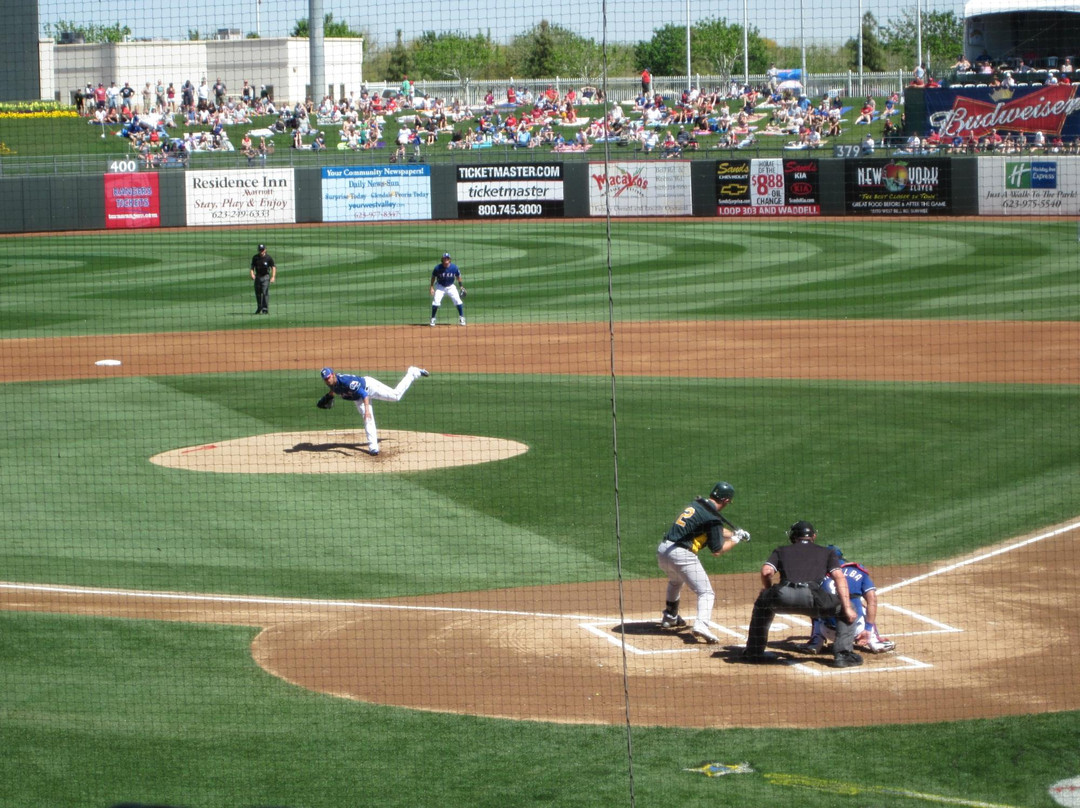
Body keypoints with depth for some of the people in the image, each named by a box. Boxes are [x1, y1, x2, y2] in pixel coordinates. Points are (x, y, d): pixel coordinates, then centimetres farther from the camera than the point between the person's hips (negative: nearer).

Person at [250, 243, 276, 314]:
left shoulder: (268, 257, -9)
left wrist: (273, 277, -18)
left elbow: (273, 267, -7)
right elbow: (252, 266, 7)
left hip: (265, 277, -4)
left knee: (265, 293, -13)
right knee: (257, 293, 10)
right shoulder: (255, 257, 1)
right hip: (257, 276, 4)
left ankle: (265, 309, -11)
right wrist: (252, 274, -11)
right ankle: (259, 308, 27)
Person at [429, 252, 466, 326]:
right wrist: (432, 287, -7)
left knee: (458, 301, -10)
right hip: (440, 286, -1)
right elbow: (433, 277, -3)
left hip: (450, 287, 1)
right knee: (436, 302, -14)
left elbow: (458, 276, 0)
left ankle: (462, 318, 5)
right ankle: (432, 319, -1)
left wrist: (461, 286, -1)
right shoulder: (438, 268, -19)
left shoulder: (454, 267, -16)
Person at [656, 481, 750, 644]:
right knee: (706, 593, -3)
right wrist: (735, 540, 9)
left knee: (675, 581, 37)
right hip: (682, 555, -8)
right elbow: (717, 550, -5)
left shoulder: (695, 504, 16)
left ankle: (669, 617, 47)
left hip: (662, 550, 8)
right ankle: (701, 625, -26)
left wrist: (735, 533, 23)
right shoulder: (712, 517, -9)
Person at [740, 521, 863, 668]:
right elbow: (839, 576, 11)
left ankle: (753, 653, 35)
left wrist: (768, 591, 32)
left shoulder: (781, 551, 30)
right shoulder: (827, 552, 28)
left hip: (783, 596, 2)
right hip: (811, 597, -2)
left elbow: (766, 571, 12)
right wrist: (847, 608, 4)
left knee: (762, 603, 36)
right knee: (846, 609, 22)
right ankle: (843, 654, 8)